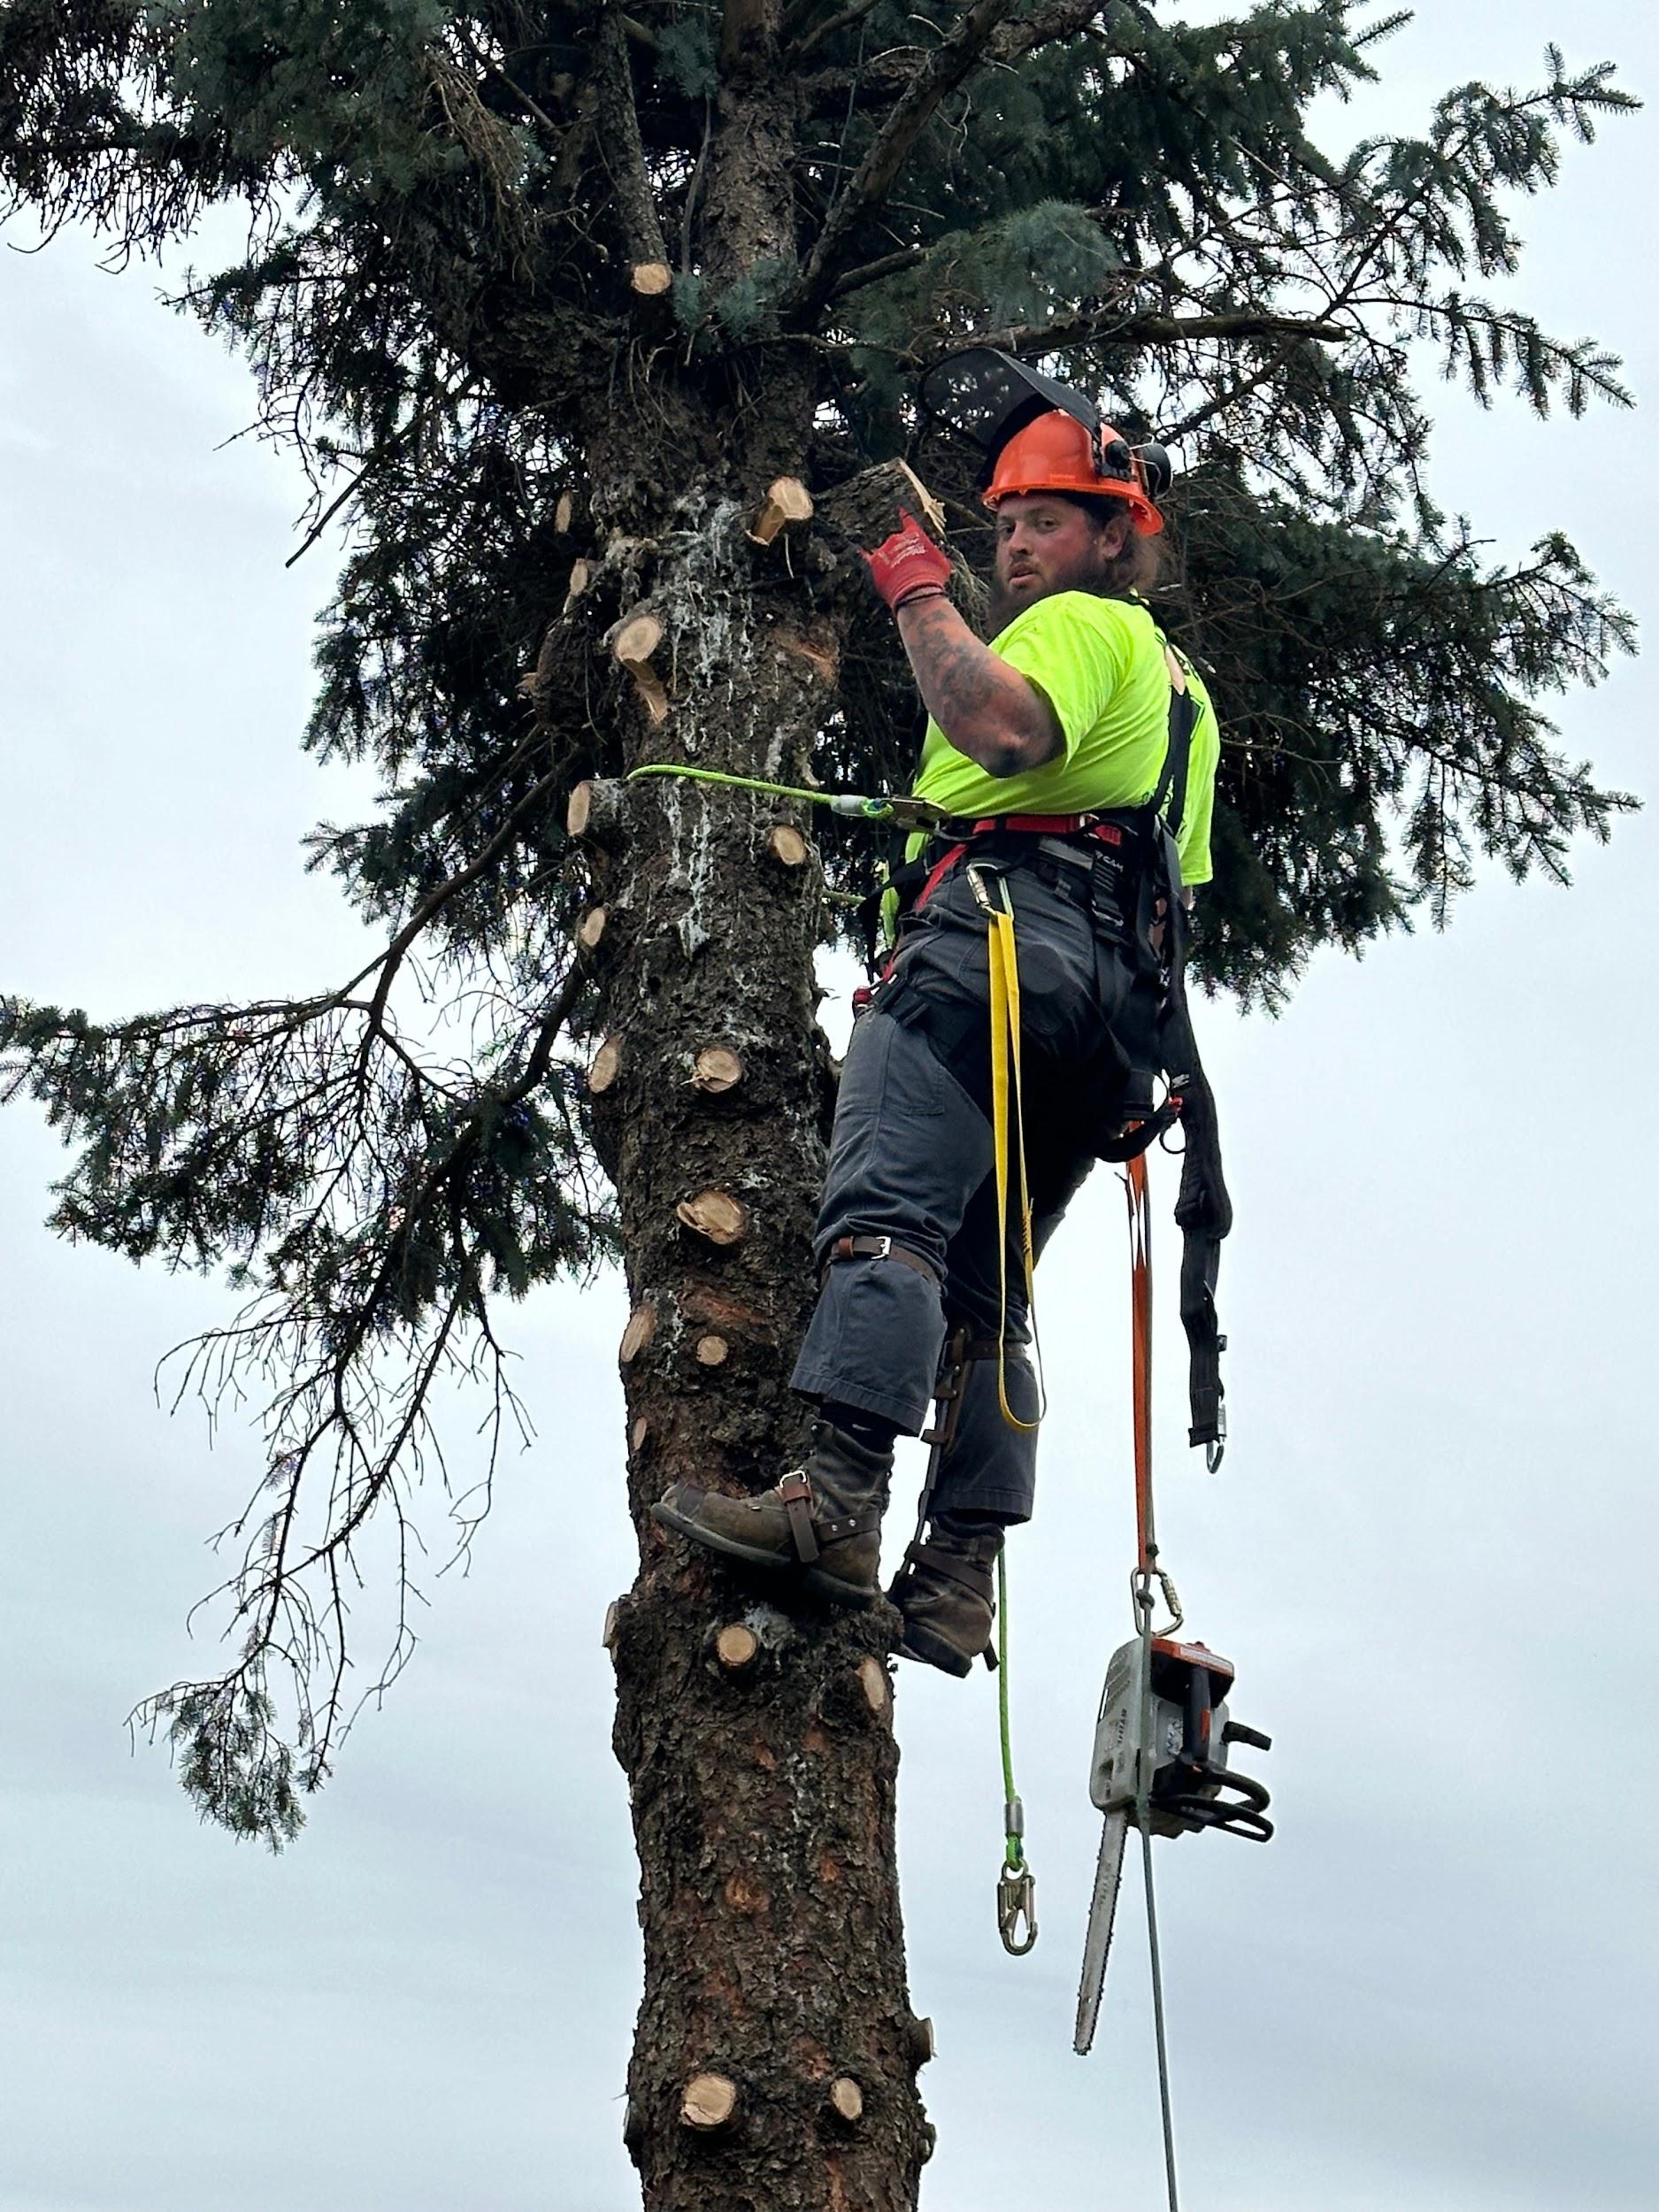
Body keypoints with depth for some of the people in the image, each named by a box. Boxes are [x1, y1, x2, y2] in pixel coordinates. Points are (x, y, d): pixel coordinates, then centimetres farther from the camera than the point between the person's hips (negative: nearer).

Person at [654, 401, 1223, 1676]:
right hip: (1118, 1004, 10)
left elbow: (1004, 729, -17)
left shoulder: (1083, 623, 7)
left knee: (888, 1208, -23)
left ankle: (838, 1504, -38)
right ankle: (959, 1579, -4)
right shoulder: (1181, 687, 37)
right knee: (987, 1284, 5)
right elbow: (1180, 888, 34)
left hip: (1007, 930, -10)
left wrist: (920, 596, -6)